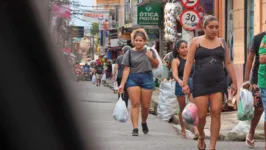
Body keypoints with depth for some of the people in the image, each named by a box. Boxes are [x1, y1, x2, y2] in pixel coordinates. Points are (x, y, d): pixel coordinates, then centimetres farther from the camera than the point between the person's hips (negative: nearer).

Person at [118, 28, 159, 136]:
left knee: (145, 105, 5)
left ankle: (144, 122, 33)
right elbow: (126, 69, 1)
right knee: (135, 103, -9)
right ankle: (135, 128, -9)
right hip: (133, 78, -1)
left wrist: (151, 58, -8)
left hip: (147, 78, 1)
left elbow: (156, 65, 12)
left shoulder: (149, 51, 6)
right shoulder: (129, 53, 3)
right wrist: (122, 84, -5)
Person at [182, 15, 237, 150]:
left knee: (216, 113, -6)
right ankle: (201, 137, 26)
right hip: (200, 83, -2)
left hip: (218, 83, 2)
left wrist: (234, 82, 7)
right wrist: (185, 83, -7)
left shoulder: (222, 43, 11)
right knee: (202, 115, -5)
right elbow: (189, 63, 0)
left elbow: (228, 63, 13)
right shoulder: (196, 42, 4)